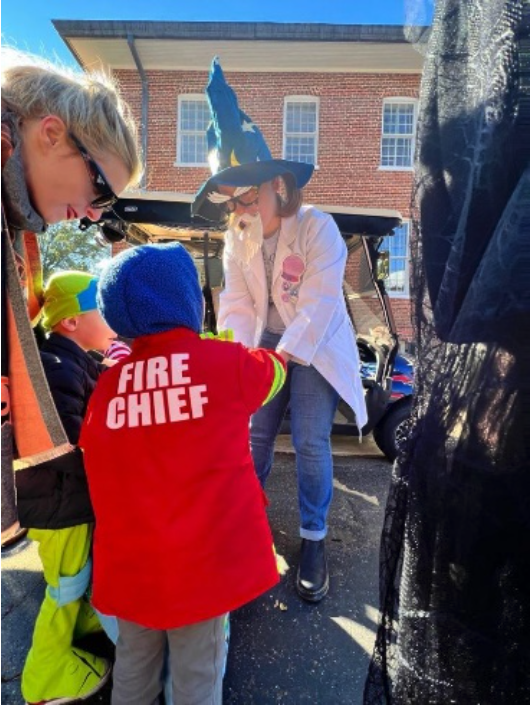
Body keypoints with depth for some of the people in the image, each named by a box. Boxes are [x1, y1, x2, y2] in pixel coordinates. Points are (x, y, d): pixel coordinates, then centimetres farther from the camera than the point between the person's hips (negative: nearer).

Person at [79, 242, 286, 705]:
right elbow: (275, 370, 10)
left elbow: (98, 462, 8)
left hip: (129, 564, 4)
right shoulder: (228, 362, -11)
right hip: (202, 560, -3)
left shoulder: (107, 384, -4)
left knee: (133, 664, 28)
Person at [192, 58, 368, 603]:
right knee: (255, 434, 8)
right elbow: (236, 302, -7)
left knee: (310, 441, -5)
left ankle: (313, 538, 14)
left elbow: (318, 304, -24)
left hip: (314, 347, -4)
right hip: (265, 343, 4)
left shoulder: (318, 227, -16)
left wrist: (283, 355, -31)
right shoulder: (237, 237, -2)